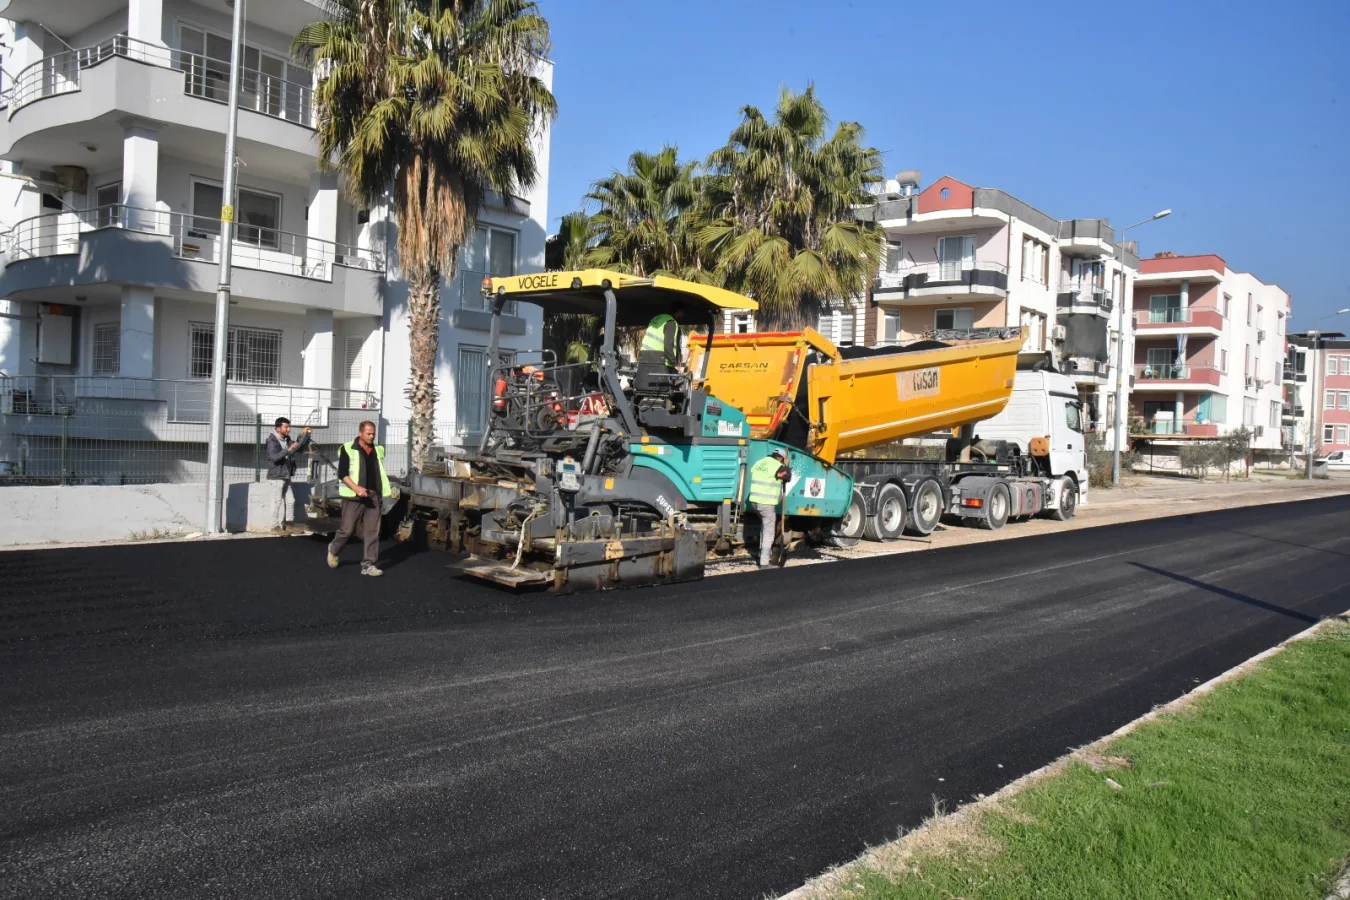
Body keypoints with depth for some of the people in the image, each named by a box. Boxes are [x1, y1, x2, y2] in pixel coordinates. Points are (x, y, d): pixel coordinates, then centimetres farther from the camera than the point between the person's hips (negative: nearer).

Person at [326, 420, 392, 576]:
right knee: (347, 529, 1)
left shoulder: (377, 451, 13)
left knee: (373, 531, 0)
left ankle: (368, 565, 5)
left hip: (373, 496, 5)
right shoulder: (348, 449, -4)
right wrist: (356, 488, -22)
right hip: (354, 496, -5)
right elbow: (342, 474, -11)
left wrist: (386, 490, 16)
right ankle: (333, 550, 30)